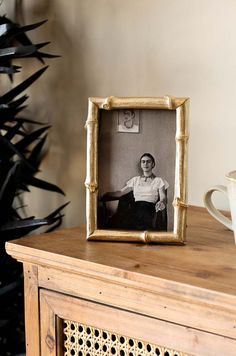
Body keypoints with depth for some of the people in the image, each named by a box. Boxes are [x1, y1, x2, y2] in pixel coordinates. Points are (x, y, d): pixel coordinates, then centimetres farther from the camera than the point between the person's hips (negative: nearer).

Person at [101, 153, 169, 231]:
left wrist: (162, 202, -22)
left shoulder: (159, 181, 19)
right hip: (135, 207, 2)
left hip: (149, 207, -2)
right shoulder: (135, 180, 27)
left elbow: (163, 197, 5)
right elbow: (120, 192, 20)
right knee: (114, 221, -32)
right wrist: (102, 196, 3)